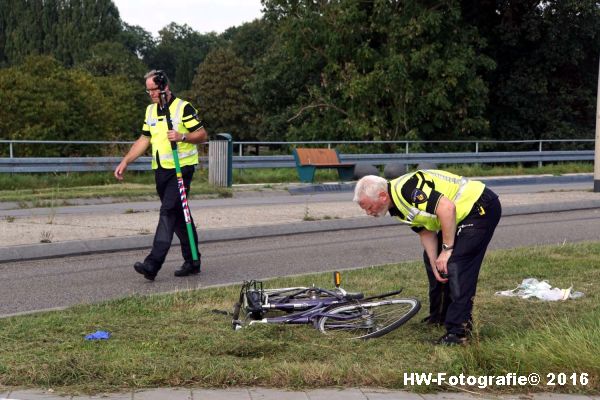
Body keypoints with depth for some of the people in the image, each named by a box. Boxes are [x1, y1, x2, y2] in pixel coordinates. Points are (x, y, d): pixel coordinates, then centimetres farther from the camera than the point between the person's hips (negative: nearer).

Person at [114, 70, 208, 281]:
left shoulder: (183, 108, -7)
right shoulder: (151, 110, 14)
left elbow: (203, 135, -8)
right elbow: (144, 140, 18)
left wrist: (182, 137, -25)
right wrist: (125, 162, 10)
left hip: (181, 168, -7)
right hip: (161, 170, 7)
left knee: (168, 212, -15)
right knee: (179, 215, 11)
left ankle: (153, 263, -21)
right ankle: (192, 262, 18)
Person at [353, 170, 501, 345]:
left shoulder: (406, 188, -26)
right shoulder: (397, 206, 5)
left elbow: (447, 208, -32)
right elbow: (426, 232, 7)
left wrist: (447, 249, -24)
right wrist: (435, 265, -4)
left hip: (481, 207, -11)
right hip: (462, 215, 11)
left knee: (456, 264, -18)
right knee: (430, 257, 16)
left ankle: (458, 331, -14)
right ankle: (440, 316, 27)